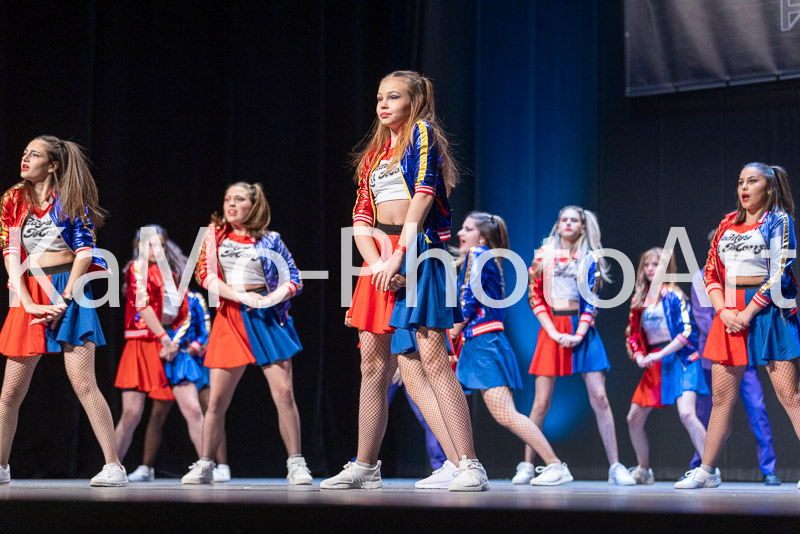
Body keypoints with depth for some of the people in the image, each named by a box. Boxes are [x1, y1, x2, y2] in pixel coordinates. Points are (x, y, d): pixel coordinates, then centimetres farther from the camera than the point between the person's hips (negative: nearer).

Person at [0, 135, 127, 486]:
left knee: (83, 383, -13)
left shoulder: (69, 199, 3)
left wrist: (64, 299, -13)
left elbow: (84, 251, -2)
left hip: (68, 290, -3)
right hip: (30, 294, 4)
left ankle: (114, 467, -13)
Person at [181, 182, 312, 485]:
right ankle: (204, 466, 12)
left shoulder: (270, 240, 8)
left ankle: (296, 465, -5)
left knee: (284, 393, -11)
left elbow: (294, 279, 7)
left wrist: (272, 298, -12)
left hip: (267, 316, -1)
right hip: (230, 318, 1)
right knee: (217, 400, 0)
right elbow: (205, 274, 0)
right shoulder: (215, 234, 11)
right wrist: (241, 296, -13)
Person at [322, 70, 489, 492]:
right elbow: (360, 219, 13)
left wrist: (399, 255, -18)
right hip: (380, 256, 7)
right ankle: (364, 468, 14)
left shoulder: (422, 133, 2)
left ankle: (469, 467, -19)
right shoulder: (374, 154, 21)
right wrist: (376, 264, -6)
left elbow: (423, 192, -11)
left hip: (418, 249, -7)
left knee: (431, 358, -16)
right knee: (373, 362, 7)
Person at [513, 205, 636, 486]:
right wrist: (554, 332, -8)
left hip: (581, 329, 0)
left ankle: (615, 467, -5)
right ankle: (527, 465, 8)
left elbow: (591, 300, 2)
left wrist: (579, 334, -12)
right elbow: (534, 296, 3)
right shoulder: (543, 256, 9)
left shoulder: (589, 259, 8)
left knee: (599, 397, -7)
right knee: (542, 402, -2)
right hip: (551, 330, 0)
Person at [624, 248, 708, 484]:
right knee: (634, 419, 9)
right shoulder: (639, 300, 12)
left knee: (686, 413, -25)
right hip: (653, 367, 7)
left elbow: (687, 332, -14)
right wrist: (639, 356, -3)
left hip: (680, 360, -7)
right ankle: (644, 471, 27)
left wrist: (659, 354, -18)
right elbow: (632, 334, 17)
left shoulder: (673, 295, -5)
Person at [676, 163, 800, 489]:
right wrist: (724, 311, -5)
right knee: (721, 397, 8)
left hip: (767, 311, -5)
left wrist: (748, 313, -15)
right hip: (729, 314, 6)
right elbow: (711, 270, 10)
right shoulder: (728, 223, 14)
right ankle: (707, 471, 15)